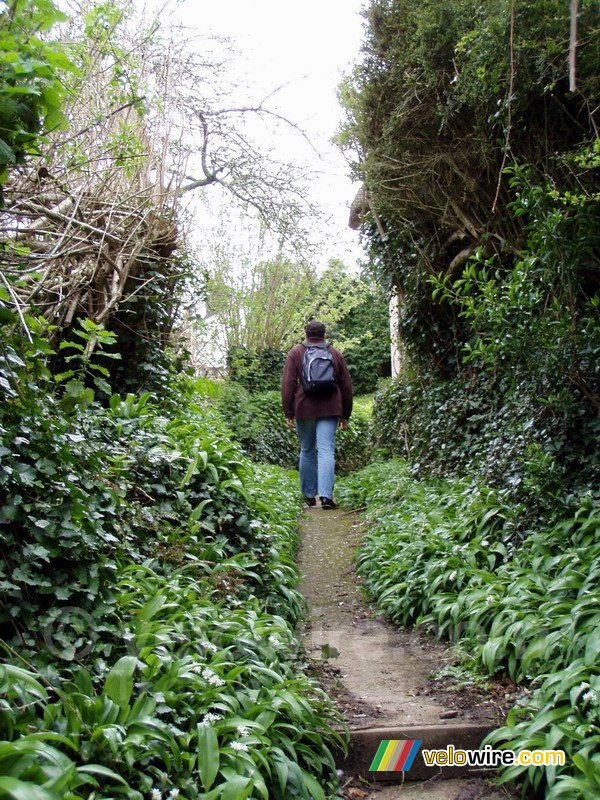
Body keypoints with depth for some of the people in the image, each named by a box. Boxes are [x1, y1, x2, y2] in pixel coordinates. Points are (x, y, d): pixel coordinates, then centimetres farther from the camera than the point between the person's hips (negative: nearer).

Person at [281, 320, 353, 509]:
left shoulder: (296, 353, 5)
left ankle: (309, 495, 18)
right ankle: (326, 495, -19)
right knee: (326, 451, -6)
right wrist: (345, 415, 18)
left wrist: (288, 413, 2)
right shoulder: (335, 354, 11)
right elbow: (346, 386, 13)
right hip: (329, 409, 0)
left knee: (307, 451, 12)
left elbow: (287, 385, -1)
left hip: (304, 409, 0)